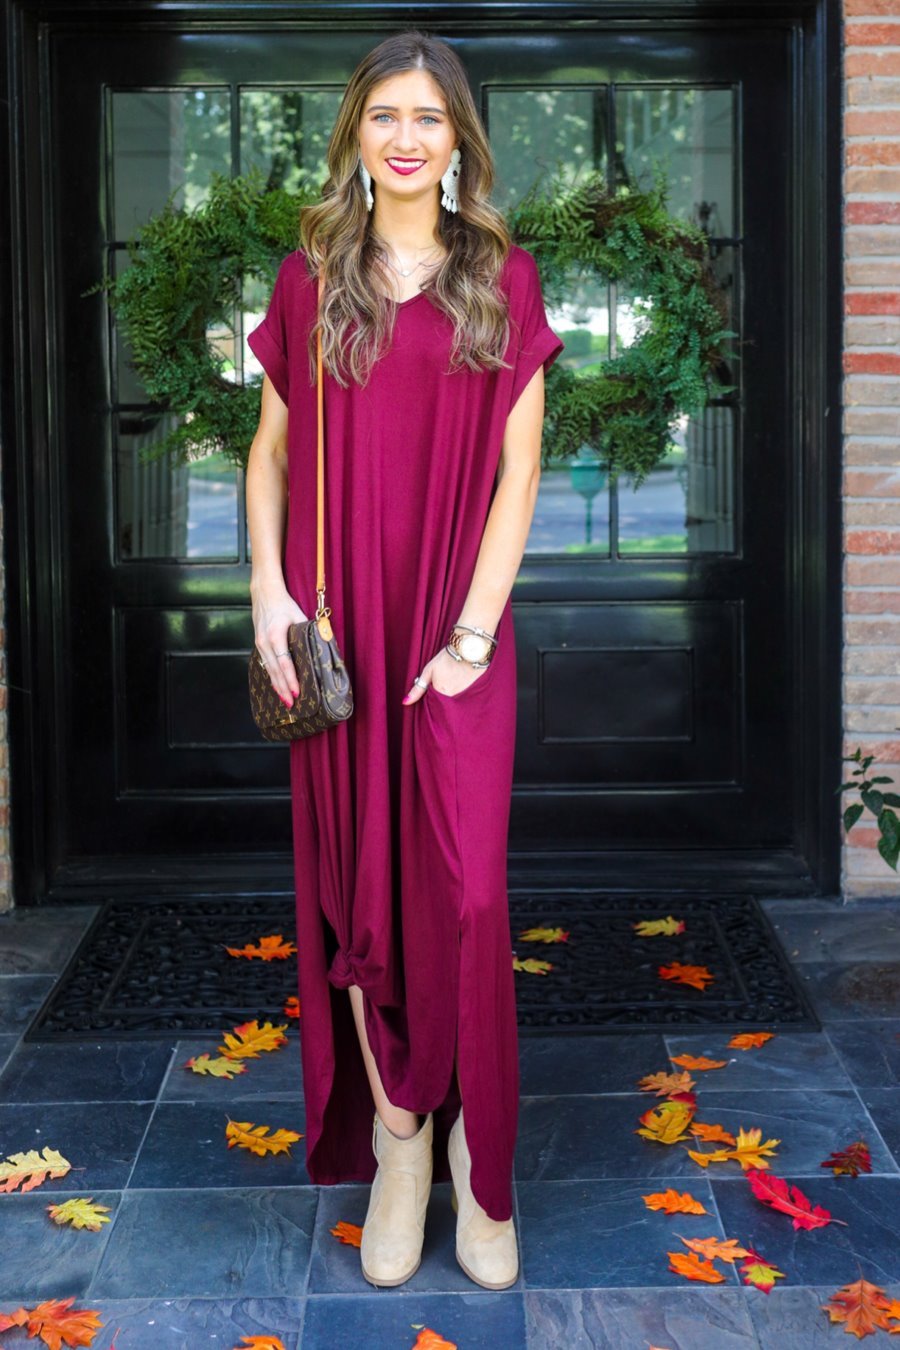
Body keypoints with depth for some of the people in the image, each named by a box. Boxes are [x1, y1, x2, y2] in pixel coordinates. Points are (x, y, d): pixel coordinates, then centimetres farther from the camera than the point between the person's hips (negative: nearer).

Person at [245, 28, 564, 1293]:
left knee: (461, 890, -4)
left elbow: (519, 464, 0)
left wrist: (475, 628, -8)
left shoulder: (503, 278, 4)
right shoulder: (309, 279, 8)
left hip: (457, 632, -1)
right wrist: (268, 591, -5)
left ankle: (477, 1159, 11)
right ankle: (396, 1142, 17)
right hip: (337, 628, 2)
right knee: (357, 881, 5)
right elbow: (271, 445, 9)